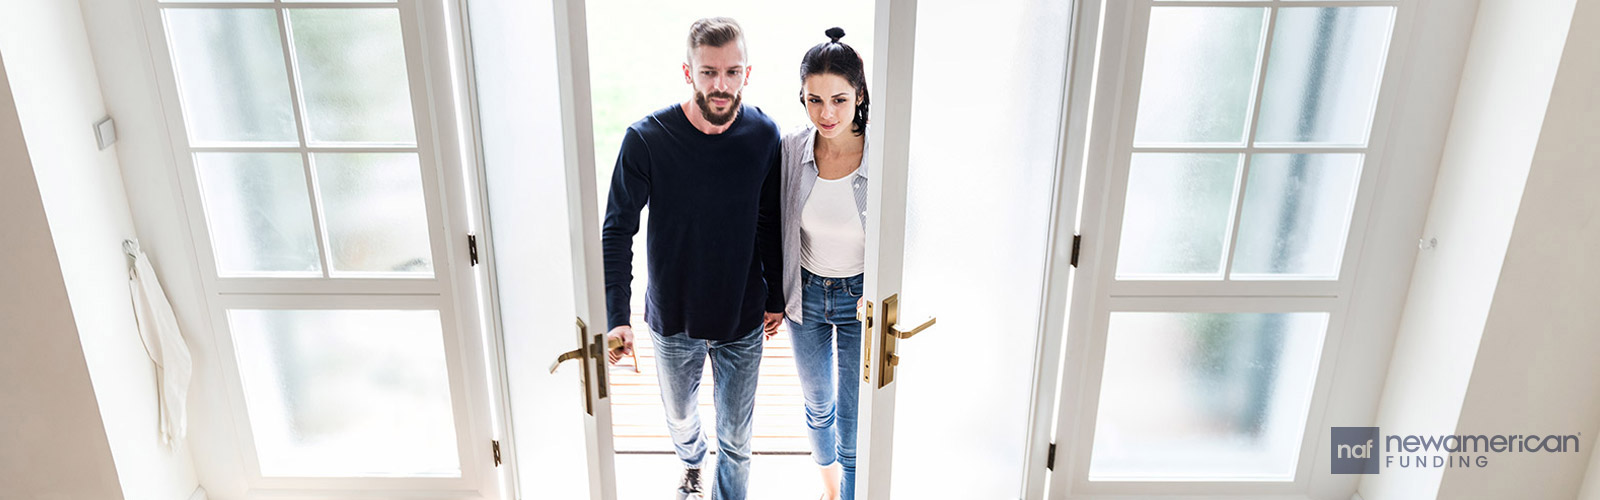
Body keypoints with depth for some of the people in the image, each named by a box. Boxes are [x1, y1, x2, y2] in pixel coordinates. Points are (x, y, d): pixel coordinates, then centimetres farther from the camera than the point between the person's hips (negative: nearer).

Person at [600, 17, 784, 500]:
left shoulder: (764, 135, -11)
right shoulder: (646, 139, -18)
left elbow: (769, 224, 1)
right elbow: (618, 230, -12)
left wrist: (776, 298, 8)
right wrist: (617, 317, -19)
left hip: (743, 318, 0)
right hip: (672, 318, 0)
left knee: (736, 440, 12)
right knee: (679, 416, 26)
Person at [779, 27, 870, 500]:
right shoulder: (791, 149, -13)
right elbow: (780, 227, 1)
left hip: (862, 297, -3)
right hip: (806, 293, 3)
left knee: (854, 430, 2)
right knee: (818, 406, 25)